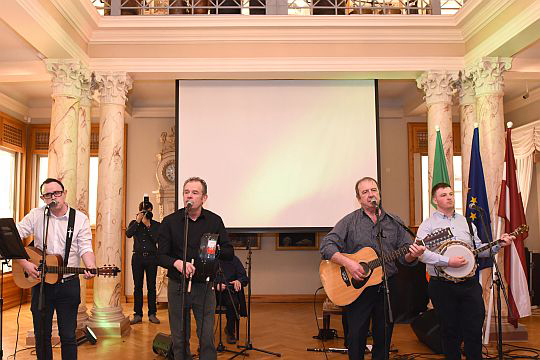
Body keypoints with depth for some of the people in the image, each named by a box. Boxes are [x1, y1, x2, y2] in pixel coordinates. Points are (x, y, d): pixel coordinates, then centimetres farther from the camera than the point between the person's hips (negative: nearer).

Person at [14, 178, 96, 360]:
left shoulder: (80, 219, -3)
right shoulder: (36, 215, 0)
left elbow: (85, 249, -10)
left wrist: (90, 267, -29)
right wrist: (24, 263, -15)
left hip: (69, 284, -1)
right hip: (40, 282, 1)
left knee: (68, 335, 5)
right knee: (41, 334, 12)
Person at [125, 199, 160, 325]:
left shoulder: (156, 225, 5)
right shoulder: (134, 223, 9)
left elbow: (157, 239, -9)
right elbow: (128, 234, -10)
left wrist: (148, 225, -13)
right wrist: (138, 221, -13)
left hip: (152, 257, -1)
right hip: (137, 257, 1)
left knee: (151, 286, 1)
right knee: (138, 286, 2)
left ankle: (152, 314, 9)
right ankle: (137, 315, 8)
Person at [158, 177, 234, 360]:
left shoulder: (214, 221, 2)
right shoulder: (170, 221, -1)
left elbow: (229, 252, 3)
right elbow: (161, 256, -4)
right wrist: (177, 263, -24)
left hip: (204, 286, 0)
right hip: (177, 286, 0)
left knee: (207, 338, 1)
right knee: (179, 339, 9)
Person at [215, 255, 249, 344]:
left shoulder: (234, 260, 10)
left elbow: (245, 278, 5)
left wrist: (239, 281, -19)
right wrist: (216, 284, -23)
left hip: (229, 291, 1)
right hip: (213, 291, -1)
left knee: (233, 302, -30)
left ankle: (230, 332, -12)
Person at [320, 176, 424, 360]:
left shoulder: (395, 223, 7)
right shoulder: (349, 221, -2)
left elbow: (405, 257, 6)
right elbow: (326, 245, -10)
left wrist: (412, 255, -17)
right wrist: (347, 262, -23)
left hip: (387, 288, 2)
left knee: (384, 338, 13)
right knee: (356, 339, 5)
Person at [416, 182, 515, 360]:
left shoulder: (466, 222, 14)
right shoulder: (428, 224, -4)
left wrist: (498, 244, 2)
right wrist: (448, 261, -25)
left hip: (469, 283, 4)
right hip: (442, 286, -3)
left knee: (475, 329, 5)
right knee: (450, 331, 8)